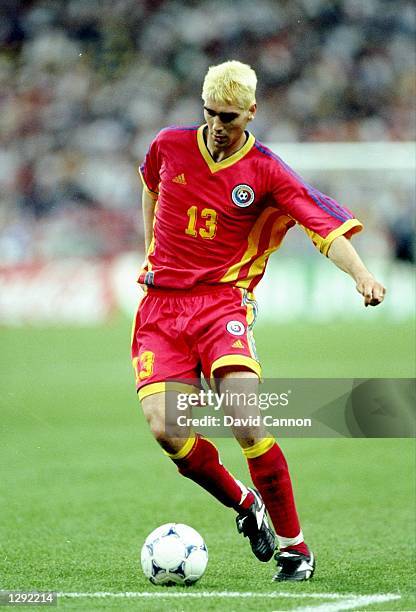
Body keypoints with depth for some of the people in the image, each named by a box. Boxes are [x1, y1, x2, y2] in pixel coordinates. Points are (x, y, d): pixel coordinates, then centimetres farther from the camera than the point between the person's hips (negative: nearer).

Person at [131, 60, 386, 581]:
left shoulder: (266, 172, -5)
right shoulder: (170, 146, 4)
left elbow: (325, 226, -14)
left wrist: (360, 272, -32)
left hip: (222, 301, -3)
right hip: (159, 304, 3)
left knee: (247, 425, -20)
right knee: (167, 430, -15)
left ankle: (294, 545, -5)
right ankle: (244, 504, 13)